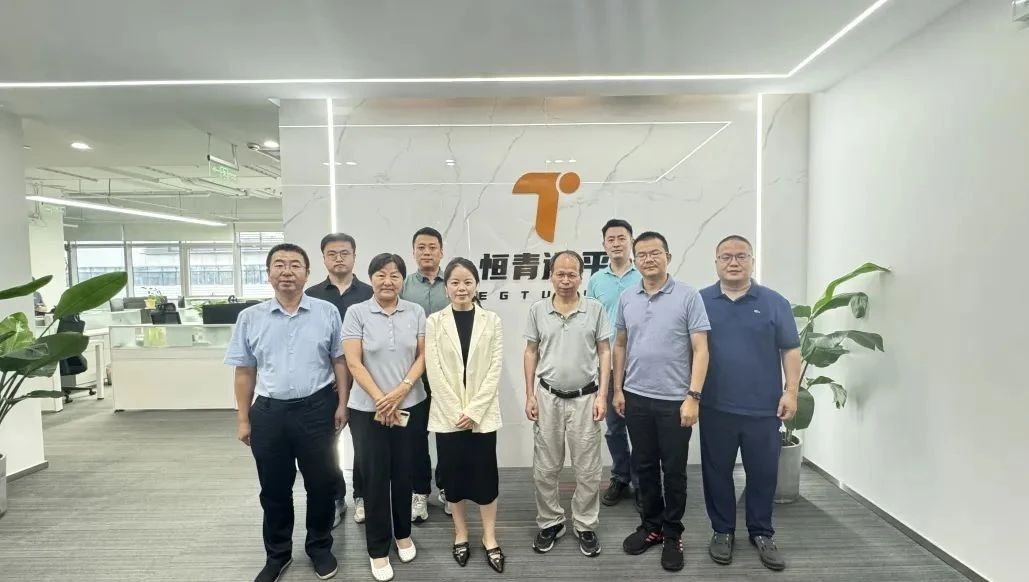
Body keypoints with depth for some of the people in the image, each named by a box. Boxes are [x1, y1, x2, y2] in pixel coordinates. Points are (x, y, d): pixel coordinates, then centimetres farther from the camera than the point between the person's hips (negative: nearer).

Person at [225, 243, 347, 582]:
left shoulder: (327, 312, -3)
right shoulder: (250, 318, 1)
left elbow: (340, 362, 1)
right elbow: (244, 372, 6)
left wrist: (342, 405, -2)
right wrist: (243, 419, 6)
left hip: (317, 409, -1)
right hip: (269, 412, 2)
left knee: (321, 484, 12)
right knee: (274, 489, 16)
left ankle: (320, 548, 36)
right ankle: (277, 554, 38)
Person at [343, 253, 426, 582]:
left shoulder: (415, 312, 2)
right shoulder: (356, 313, -5)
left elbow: (423, 356, 1)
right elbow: (354, 363, -9)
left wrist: (402, 390, -13)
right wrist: (381, 400, -13)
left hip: (411, 406, 2)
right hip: (368, 410, -2)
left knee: (404, 473, 13)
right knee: (375, 477, 7)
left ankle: (403, 534, 36)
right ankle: (378, 549, 25)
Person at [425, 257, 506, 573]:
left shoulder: (492, 321, -1)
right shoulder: (434, 322, -1)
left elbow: (494, 370, -5)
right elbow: (434, 371, -5)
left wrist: (473, 410, -12)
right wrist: (456, 411, -12)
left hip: (482, 413, 0)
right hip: (447, 414, 1)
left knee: (485, 473, 7)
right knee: (453, 473, 12)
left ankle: (489, 538, 24)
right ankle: (460, 534, 31)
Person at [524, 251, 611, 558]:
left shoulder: (595, 308, -4)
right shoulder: (537, 310, -1)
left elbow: (604, 352, 0)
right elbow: (531, 352, 5)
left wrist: (602, 395, -6)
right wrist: (530, 395, 1)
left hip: (585, 397, -1)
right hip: (548, 397, 1)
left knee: (587, 469, 9)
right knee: (545, 468, 11)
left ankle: (586, 527, 28)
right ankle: (550, 522, 30)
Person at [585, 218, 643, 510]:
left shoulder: (645, 277, -2)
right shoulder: (596, 281, 6)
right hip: (606, 364, 3)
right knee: (614, 427, 13)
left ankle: (640, 483, 20)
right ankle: (620, 479, 30)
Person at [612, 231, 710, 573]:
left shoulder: (688, 297, -7)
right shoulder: (626, 299, 5)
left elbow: (700, 350, -9)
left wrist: (693, 397, -15)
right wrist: (617, 390, 10)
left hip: (675, 400, -4)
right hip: (636, 398, 4)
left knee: (674, 471, 9)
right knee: (644, 466, 15)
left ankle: (672, 535, 27)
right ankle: (651, 525, 33)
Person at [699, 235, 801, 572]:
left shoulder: (775, 303, 1)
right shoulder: (701, 301, 1)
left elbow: (790, 350, 3)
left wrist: (791, 392, -4)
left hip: (763, 408, 0)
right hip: (715, 408, 0)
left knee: (763, 473, 12)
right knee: (717, 473, 11)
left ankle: (761, 534, 31)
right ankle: (723, 531, 28)